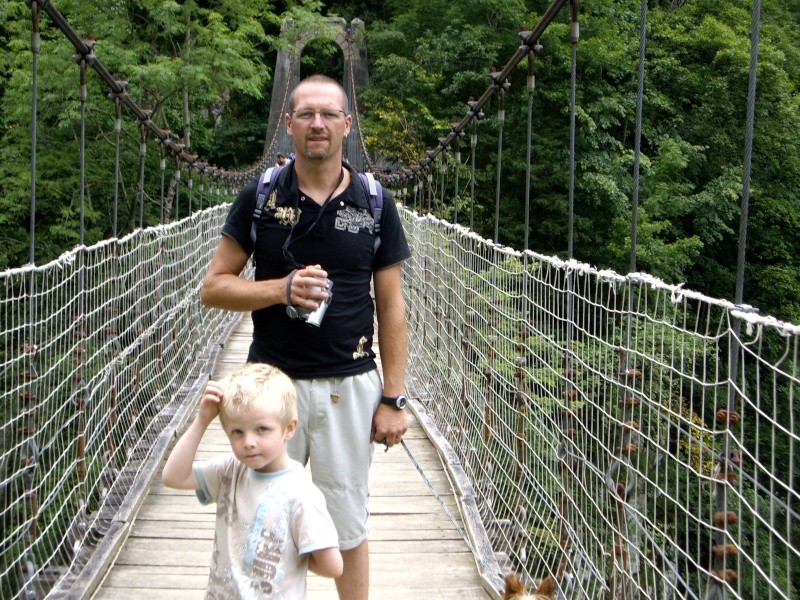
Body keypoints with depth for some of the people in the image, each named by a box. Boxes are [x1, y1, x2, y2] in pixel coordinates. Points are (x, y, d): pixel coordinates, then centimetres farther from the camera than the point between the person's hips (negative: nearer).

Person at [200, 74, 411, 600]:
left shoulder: (376, 204, 2)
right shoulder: (259, 196, 0)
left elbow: (391, 307, 4)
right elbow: (213, 287, 1)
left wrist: (394, 398, 0)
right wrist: (282, 288, -16)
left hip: (349, 387, 0)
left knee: (348, 528, 9)